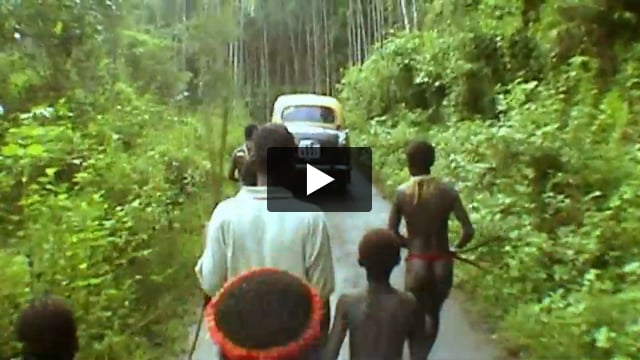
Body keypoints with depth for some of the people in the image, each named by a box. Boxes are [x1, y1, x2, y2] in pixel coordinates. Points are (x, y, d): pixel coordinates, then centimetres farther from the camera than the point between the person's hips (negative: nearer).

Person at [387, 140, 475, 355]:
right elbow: (469, 231, -11)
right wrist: (455, 249, 8)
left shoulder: (402, 193, -8)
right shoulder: (447, 190, -7)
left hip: (417, 264, -2)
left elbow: (391, 234, -7)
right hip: (442, 264, 2)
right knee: (433, 315, 26)